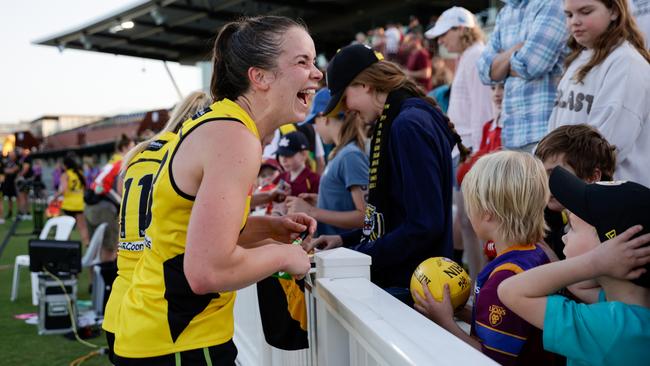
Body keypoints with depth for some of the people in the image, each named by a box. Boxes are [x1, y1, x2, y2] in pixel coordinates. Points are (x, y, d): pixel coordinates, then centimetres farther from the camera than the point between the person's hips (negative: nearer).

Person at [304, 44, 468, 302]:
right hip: (394, 279, 9)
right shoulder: (392, 123, 14)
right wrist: (344, 240, 10)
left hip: (411, 287, -9)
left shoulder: (409, 125, -17)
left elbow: (425, 224, -23)